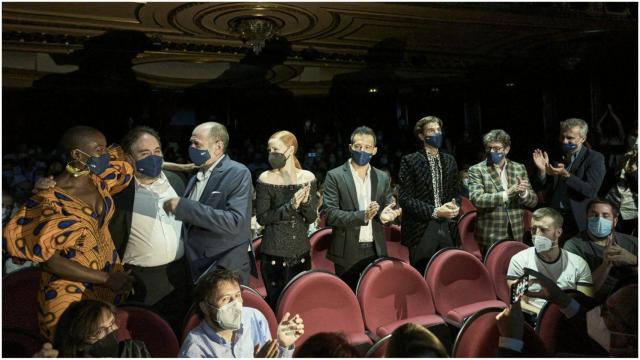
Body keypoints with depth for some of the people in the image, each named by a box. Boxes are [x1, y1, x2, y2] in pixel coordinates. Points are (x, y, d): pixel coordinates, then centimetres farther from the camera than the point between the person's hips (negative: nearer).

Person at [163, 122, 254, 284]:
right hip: (196, 268, 7)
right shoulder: (195, 178, 11)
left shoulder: (238, 173, -12)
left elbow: (234, 222, -25)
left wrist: (184, 207, -25)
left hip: (226, 271, -7)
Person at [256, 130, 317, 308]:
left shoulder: (308, 177, 1)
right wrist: (290, 206, -20)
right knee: (277, 301, 4)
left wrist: (305, 202, -19)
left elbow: (311, 218, 2)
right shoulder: (265, 179, -5)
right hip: (274, 253, -2)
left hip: (301, 251, 2)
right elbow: (262, 218, -9)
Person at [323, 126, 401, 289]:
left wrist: (385, 214, -12)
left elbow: (388, 207, 12)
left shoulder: (383, 177, 9)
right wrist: (361, 216, -23)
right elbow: (330, 214, -11)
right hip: (347, 252, -3)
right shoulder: (335, 176, -4)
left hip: (376, 251, 3)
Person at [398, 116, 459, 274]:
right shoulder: (410, 161, -6)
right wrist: (434, 211, -17)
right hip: (421, 231, -5)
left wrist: (454, 206, -1)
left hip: (446, 230, 5)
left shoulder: (449, 160, 13)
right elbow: (405, 198, -11)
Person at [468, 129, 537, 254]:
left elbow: (533, 201, 7)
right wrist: (506, 194, -25)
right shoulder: (476, 170, -3)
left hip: (517, 236, 3)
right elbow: (476, 199, -16)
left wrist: (524, 193, -15)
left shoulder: (519, 168, 9)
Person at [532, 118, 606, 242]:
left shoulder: (595, 158, -3)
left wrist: (565, 174, -26)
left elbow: (591, 190, -15)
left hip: (579, 221, -3)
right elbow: (538, 188, 5)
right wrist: (542, 170, -14)